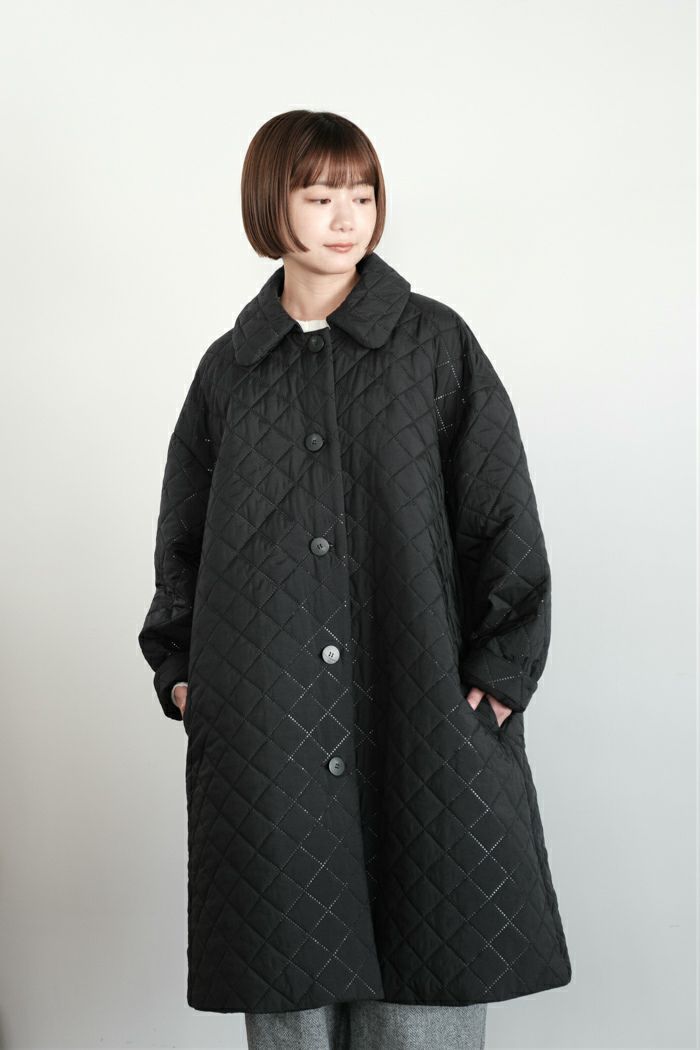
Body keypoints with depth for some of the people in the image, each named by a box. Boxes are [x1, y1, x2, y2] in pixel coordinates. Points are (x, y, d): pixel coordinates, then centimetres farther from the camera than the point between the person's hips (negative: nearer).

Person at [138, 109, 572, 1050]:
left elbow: (504, 515, 1)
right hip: (265, 730, 2)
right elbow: (182, 536, 18)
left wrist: (498, 673, -5)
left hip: (421, 717, -2)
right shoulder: (231, 367, 10)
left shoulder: (436, 342, 4)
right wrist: (178, 667, 9)